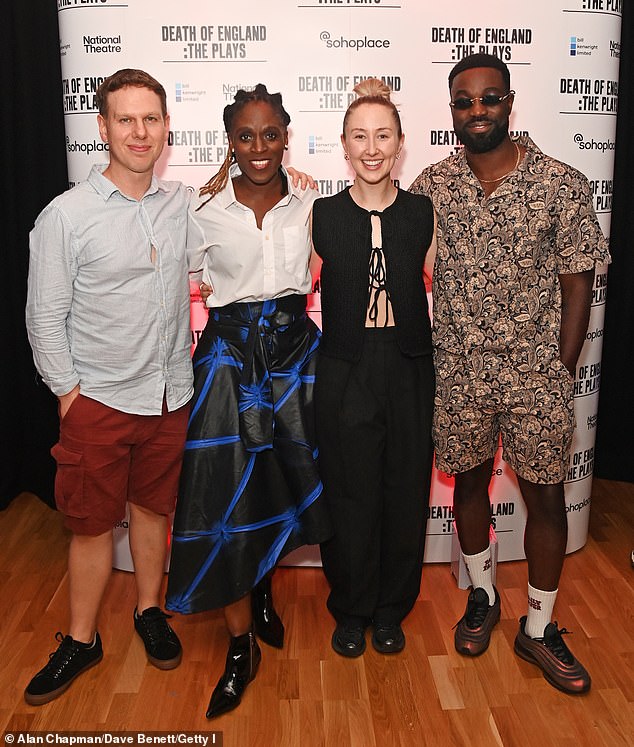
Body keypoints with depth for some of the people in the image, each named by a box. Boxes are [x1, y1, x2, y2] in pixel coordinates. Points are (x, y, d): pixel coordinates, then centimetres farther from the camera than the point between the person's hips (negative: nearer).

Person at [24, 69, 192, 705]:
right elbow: (45, 318, -6)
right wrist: (68, 391, -5)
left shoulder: (182, 205, 1)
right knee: (92, 524, 9)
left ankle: (149, 611, 38)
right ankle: (81, 641, 28)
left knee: (153, 508, 17)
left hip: (169, 395, 3)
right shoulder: (65, 215, -10)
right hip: (98, 400, -3)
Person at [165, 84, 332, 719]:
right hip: (229, 351, -2)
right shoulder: (205, 210, -3)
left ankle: (261, 589, 41)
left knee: (285, 477, 11)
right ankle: (241, 644, 13)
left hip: (295, 345, 3)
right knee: (227, 489, -3)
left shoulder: (309, 202, 2)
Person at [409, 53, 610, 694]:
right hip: (457, 374, 2)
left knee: (545, 497, 7)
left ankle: (538, 629, 28)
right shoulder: (431, 185, 1)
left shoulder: (561, 184, -5)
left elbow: (576, 285, -3)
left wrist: (561, 375, -5)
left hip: (536, 375, -1)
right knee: (469, 480, 16)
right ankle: (482, 595, 40)